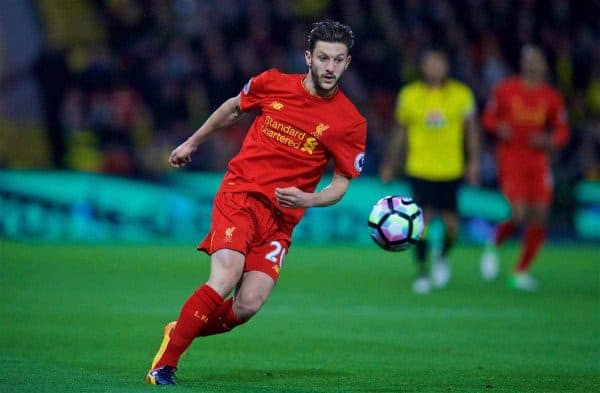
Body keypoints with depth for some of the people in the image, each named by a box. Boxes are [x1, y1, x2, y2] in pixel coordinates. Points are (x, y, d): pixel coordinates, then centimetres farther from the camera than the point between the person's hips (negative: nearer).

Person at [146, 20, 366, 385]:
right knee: (224, 280, -24)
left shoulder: (350, 122, -4)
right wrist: (192, 143, 28)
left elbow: (340, 184, 3)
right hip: (240, 194, -1)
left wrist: (308, 199, -17)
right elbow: (233, 109, 20)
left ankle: (180, 332, 14)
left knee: (249, 305, -15)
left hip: (282, 217, 1)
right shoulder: (272, 83, -1)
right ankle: (164, 364, -12)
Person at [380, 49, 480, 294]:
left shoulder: (461, 95, 0)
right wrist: (390, 163, 13)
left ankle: (442, 256, 31)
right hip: (419, 170, -1)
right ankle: (422, 272, 2)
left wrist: (473, 162, 2)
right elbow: (400, 130, 11)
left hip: (451, 170, 1)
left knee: (450, 224, 0)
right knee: (423, 219, -10)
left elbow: (471, 130, 8)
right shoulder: (409, 95, 1)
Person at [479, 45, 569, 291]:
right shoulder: (505, 90, -2)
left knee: (539, 218, -2)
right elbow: (489, 117, 8)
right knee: (520, 215, -16)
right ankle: (494, 246, 16)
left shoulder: (551, 97, 5)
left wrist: (550, 141, -10)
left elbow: (562, 131, 11)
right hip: (510, 159, -3)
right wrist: (499, 128, -13)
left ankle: (521, 271, 13)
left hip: (539, 160, 4)